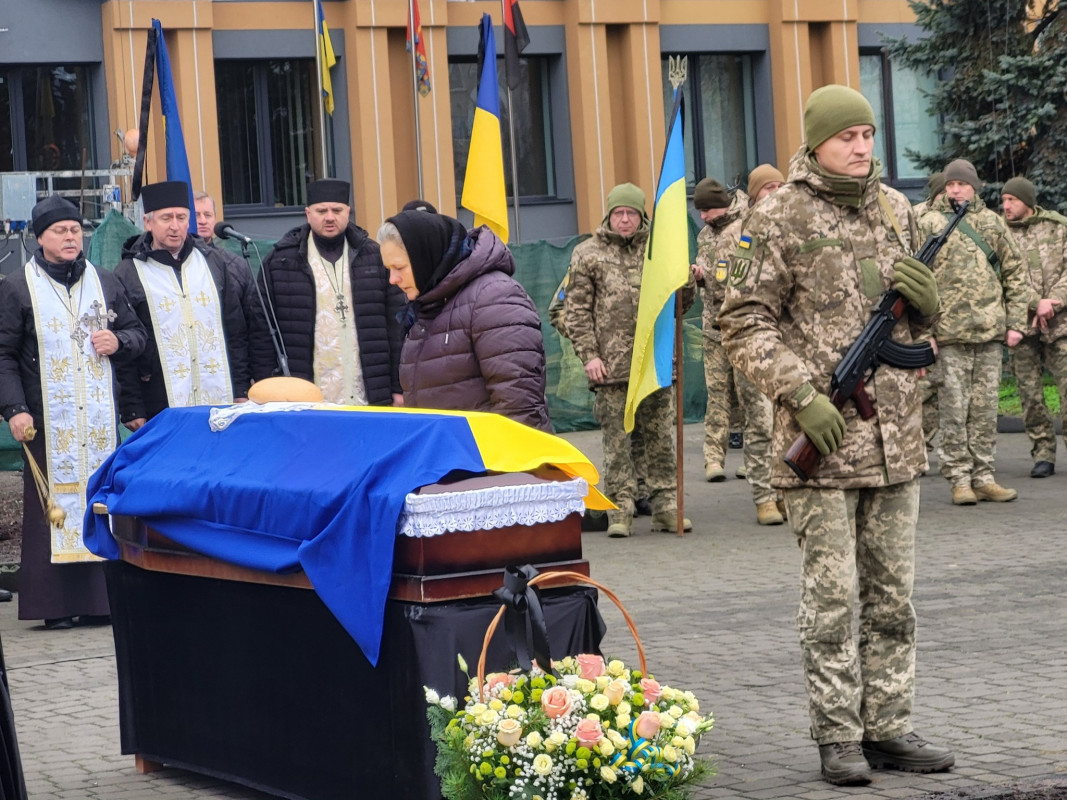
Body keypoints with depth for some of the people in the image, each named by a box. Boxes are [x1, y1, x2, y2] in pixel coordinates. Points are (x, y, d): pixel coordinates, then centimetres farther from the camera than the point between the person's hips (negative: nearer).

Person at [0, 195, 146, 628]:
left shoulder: (105, 283, 14)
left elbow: (137, 332, 22)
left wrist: (119, 342, -1)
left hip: (101, 420, 3)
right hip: (49, 423, -3)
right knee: (53, 505, -5)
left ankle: (101, 599, 6)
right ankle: (56, 605, -1)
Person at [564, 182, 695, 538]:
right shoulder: (588, 254, 5)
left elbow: (679, 303, 18)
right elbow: (577, 309, 3)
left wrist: (688, 282, -5)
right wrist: (589, 355, -5)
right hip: (611, 365, -2)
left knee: (661, 437, 5)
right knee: (616, 440, -1)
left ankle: (665, 507, 10)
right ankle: (620, 511, 3)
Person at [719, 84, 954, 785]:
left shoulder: (896, 209, 12)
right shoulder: (780, 219, -5)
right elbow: (744, 324, -6)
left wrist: (927, 301, -3)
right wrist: (802, 394, -16)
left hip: (896, 435, 6)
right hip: (821, 437, -5)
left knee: (893, 594, 9)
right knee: (831, 595, -2)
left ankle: (889, 728, 17)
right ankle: (838, 737, 5)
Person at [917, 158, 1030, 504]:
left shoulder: (992, 222, 11)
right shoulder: (929, 223, 2)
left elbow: (1015, 274, 14)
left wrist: (1016, 322, 6)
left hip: (990, 332, 3)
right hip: (949, 333, -3)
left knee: (985, 408, 7)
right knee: (954, 409, -1)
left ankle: (983, 477, 13)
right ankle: (959, 479, 5)